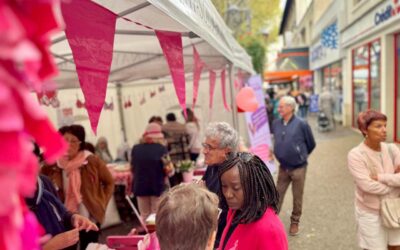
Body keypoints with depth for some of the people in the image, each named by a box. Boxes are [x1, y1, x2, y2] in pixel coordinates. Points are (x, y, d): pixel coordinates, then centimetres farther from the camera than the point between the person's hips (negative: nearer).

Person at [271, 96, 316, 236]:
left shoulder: (301, 124, -16)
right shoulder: (276, 124, -3)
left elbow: (311, 144, -3)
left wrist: (301, 156, 9)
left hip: (298, 168, -3)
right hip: (283, 167, 3)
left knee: (297, 197, 12)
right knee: (278, 195, 10)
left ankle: (295, 222, 30)